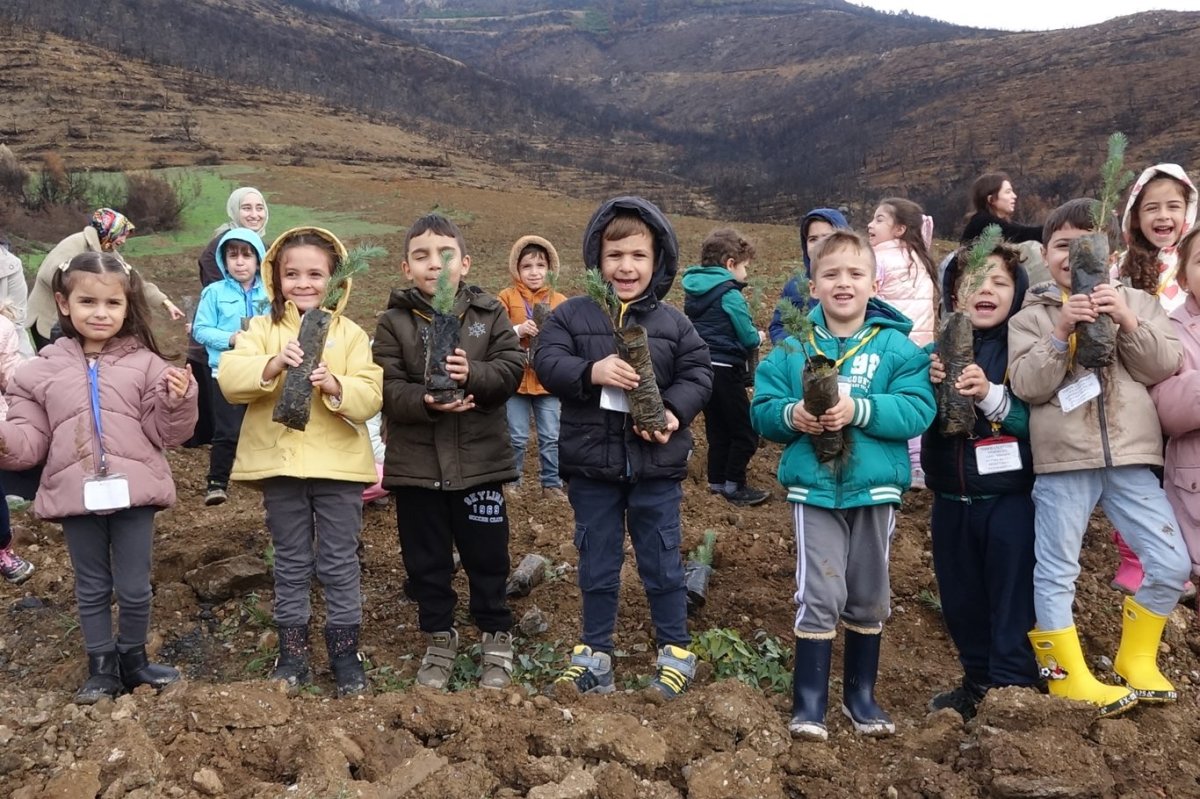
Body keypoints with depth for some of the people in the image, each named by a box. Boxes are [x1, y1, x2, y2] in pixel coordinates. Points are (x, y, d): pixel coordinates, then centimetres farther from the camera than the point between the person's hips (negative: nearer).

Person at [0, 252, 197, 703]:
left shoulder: (143, 362, 0)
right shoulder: (43, 369, 4)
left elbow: (164, 433, 0)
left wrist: (177, 402, -18)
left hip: (132, 491, -1)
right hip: (76, 494, 1)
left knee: (134, 588, 8)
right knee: (91, 589, 14)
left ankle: (133, 660, 30)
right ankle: (102, 668, 29)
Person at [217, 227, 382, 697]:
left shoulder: (349, 333, 2)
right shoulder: (262, 328, 3)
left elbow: (370, 395, -8)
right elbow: (229, 379, -12)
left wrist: (333, 384, -26)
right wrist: (273, 363, -28)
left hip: (338, 464, -1)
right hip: (280, 463, 1)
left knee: (340, 564, 7)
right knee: (291, 565, 12)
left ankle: (345, 653, 18)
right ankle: (292, 653, 23)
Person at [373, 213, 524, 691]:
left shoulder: (489, 313, 2)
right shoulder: (393, 322, -1)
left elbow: (512, 368, -7)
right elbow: (388, 389, -9)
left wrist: (473, 374, -25)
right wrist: (427, 401, -27)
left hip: (479, 459, 0)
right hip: (416, 464, 0)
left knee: (487, 555, 9)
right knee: (426, 560, 12)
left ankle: (496, 637, 27)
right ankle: (439, 637, 29)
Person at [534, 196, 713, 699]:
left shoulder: (673, 324, 0)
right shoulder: (572, 314, -3)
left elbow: (698, 375, 0)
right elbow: (547, 362, -11)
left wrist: (674, 413, -18)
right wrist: (591, 372, -28)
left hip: (657, 466, 0)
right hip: (591, 465, 0)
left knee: (662, 563, 11)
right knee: (597, 564, 13)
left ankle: (675, 648, 27)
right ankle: (595, 650, 28)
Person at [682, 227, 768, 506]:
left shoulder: (693, 291, 9)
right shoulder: (730, 295, -15)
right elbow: (749, 338, -14)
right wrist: (759, 337, 10)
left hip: (700, 366, 8)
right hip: (725, 369, -8)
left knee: (718, 429, 17)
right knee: (745, 430, 3)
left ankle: (717, 481, 21)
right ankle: (734, 486, 5)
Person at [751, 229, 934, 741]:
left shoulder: (896, 346, -2)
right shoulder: (794, 347, 2)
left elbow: (917, 409, -13)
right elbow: (762, 410, 2)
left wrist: (859, 410, -25)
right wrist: (791, 415, -19)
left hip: (875, 488, 1)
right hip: (814, 488, -1)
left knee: (869, 599, 13)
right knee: (819, 596, -3)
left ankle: (861, 696, 30)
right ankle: (809, 702, 9)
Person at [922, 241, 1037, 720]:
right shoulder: (939, 350, 4)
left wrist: (990, 394, -28)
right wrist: (931, 386, -13)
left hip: (1010, 498, -5)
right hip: (951, 498, 5)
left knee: (1011, 605, 1)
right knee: (960, 601, 16)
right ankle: (978, 682, 33)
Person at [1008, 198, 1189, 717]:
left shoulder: (1135, 302, 11)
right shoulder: (1031, 316, 4)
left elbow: (1165, 367, 1)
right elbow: (1026, 385, -7)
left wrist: (1127, 322, -11)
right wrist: (1062, 332, -16)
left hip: (1130, 458, 2)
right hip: (1062, 461, -2)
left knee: (1171, 563, 2)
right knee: (1056, 572, 3)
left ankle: (1135, 660, 23)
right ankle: (1067, 675, 19)